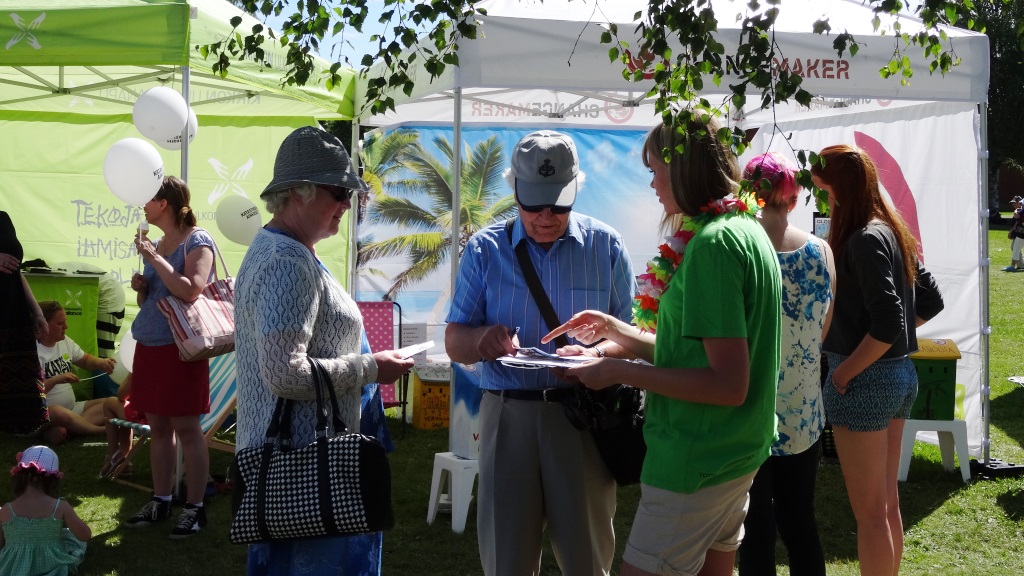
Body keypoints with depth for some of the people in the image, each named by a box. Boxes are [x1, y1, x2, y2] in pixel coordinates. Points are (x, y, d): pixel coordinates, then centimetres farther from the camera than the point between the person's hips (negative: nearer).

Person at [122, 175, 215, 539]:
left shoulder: (197, 241, -9)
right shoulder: (158, 244, 15)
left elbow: (190, 291, -24)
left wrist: (153, 257, -19)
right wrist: (140, 287, 2)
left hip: (180, 346, -8)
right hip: (149, 344, 8)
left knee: (186, 428, -3)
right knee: (157, 426, 11)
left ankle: (195, 507, 4)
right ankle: (160, 501, 20)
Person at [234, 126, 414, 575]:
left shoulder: (268, 249, 15)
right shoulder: (290, 263, -18)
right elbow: (285, 374, -26)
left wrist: (360, 363, 16)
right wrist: (369, 368, -15)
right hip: (305, 462, -11)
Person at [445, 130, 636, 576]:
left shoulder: (606, 246, 5)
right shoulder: (485, 249, 6)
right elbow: (455, 343, 5)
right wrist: (483, 339, -19)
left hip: (584, 415, 0)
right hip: (508, 415, 1)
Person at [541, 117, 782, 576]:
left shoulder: (711, 244, -20)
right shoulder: (748, 231, 10)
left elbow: (728, 385, -24)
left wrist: (621, 371, -19)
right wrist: (616, 331, 17)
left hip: (694, 464, -10)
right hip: (738, 453, 10)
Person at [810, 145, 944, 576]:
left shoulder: (864, 240, -18)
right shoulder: (892, 231, 8)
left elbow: (887, 324, -24)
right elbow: (931, 302, 17)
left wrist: (844, 372, -15)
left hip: (864, 379, -9)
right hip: (899, 375, 9)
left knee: (869, 514, 2)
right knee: (888, 504, 18)